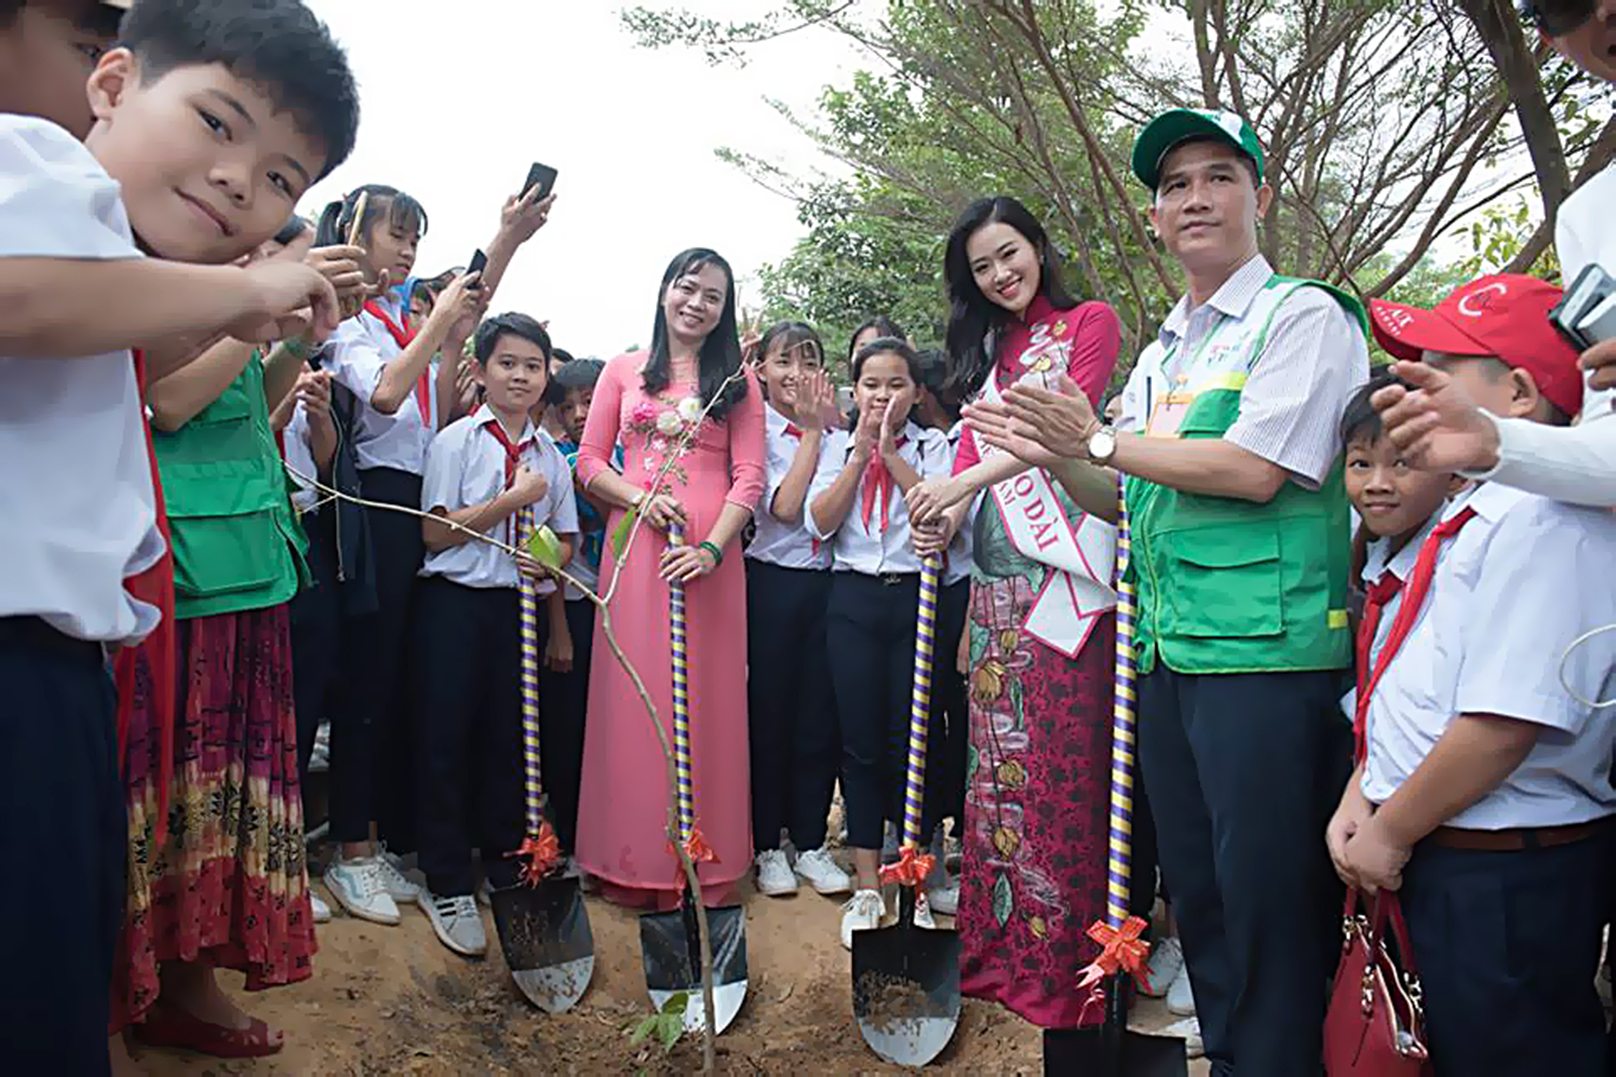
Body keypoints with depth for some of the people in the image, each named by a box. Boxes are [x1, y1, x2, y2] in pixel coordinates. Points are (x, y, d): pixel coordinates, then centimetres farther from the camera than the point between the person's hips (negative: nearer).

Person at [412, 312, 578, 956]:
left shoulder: (550, 455, 12)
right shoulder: (456, 440, -1)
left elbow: (566, 538, 16)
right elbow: (436, 532, -8)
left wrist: (550, 559, -6)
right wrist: (511, 501, -12)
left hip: (521, 605, 4)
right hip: (456, 603, -3)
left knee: (510, 739, 9)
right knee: (446, 738, -1)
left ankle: (506, 870, 24)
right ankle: (447, 884, 10)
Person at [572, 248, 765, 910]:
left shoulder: (738, 381, 10)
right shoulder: (623, 371, 14)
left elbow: (749, 477, 2)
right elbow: (589, 462, 10)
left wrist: (713, 547, -11)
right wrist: (639, 497, -9)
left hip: (707, 551, -1)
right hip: (633, 546, 1)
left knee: (705, 697, 0)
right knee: (632, 697, 0)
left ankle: (704, 858, 11)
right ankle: (635, 859, 11)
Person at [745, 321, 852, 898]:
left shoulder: (833, 433, 9)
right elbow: (785, 506, -17)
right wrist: (812, 430, -12)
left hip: (826, 582, 4)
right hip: (772, 583, -3)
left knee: (820, 716, 8)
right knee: (768, 713, 5)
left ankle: (811, 842, 21)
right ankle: (767, 846, 18)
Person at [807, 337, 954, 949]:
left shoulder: (934, 446, 8)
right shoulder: (837, 446, 11)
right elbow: (820, 524, -3)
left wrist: (891, 452, -10)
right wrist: (860, 451, -7)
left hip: (917, 597, -1)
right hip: (854, 600, 1)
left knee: (912, 741, 0)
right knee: (861, 743, 3)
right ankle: (866, 888, 12)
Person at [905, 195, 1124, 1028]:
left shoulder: (1088, 324, 4)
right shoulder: (989, 349, 22)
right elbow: (974, 442, 12)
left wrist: (962, 483, -21)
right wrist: (943, 515, -8)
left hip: (1064, 568, -6)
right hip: (997, 570, 6)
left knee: (1064, 757, -5)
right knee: (1000, 757, 7)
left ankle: (1066, 956, 5)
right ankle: (1002, 945, 16)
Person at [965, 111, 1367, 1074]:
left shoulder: (1304, 314, -3)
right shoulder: (1158, 357, 20)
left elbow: (1255, 470, -16)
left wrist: (1102, 439, -9)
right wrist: (1060, 455, 3)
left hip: (1269, 652, -8)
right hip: (1169, 656, 8)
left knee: (1270, 901, -2)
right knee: (1197, 888, 16)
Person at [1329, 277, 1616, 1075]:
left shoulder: (1538, 519, -20)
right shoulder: (1465, 520, 13)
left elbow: (1504, 726, -27)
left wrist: (1390, 834, -15)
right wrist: (1361, 797, 4)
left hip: (1506, 879, -9)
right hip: (1437, 862, 9)